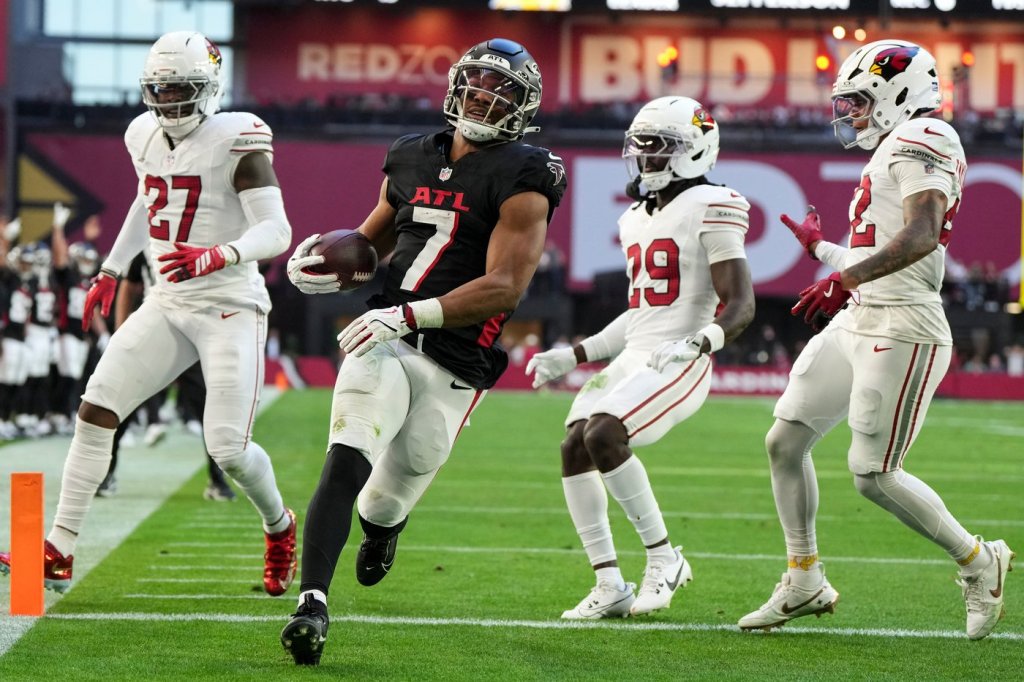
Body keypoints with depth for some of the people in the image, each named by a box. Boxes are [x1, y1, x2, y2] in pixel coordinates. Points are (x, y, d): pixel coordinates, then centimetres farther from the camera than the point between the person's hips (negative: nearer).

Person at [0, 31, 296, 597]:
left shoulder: (236, 141, -14)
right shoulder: (146, 136, 7)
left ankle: (279, 528, 22)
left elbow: (276, 230, -19)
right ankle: (58, 552, -1)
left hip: (230, 308, -6)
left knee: (229, 449, -11)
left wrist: (219, 256, -35)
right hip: (167, 305, 6)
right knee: (95, 410, -6)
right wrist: (111, 270, 31)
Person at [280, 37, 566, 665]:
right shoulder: (412, 159, 14)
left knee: (382, 505, 7)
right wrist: (328, 262, 6)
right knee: (345, 465, -21)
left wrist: (408, 315, -24)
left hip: (452, 367, -3)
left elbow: (504, 287, -15)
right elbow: (373, 239, 30)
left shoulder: (522, 180, -5)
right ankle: (313, 603, -23)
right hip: (385, 341, 3)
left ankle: (385, 522, 45)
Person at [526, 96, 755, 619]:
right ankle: (610, 587, 1)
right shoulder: (636, 218, 18)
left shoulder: (708, 209, -9)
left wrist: (696, 344, -32)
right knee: (574, 448, -5)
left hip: (678, 364, -9)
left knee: (603, 435, -26)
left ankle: (664, 558, -11)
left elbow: (740, 305, -15)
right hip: (632, 358, 9)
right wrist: (572, 357, 23)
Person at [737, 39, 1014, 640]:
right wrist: (821, 247, 39)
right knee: (786, 441, 7)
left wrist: (844, 279, -35)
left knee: (875, 474, -8)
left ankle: (979, 562, 11)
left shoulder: (922, 141, -11)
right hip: (856, 323, 10)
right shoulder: (893, 151, 19)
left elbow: (922, 236, -26)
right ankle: (804, 584, 17)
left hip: (901, 331, -10)